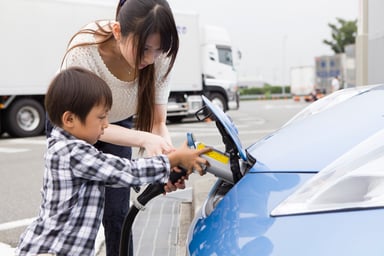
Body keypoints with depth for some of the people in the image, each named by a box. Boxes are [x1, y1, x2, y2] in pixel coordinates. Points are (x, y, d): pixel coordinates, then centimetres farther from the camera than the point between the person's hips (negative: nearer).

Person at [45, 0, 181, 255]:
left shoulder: (159, 58, -29)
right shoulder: (84, 49, -39)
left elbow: (158, 122, -21)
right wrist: (145, 139, -46)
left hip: (118, 124, 3)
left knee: (117, 212, 0)